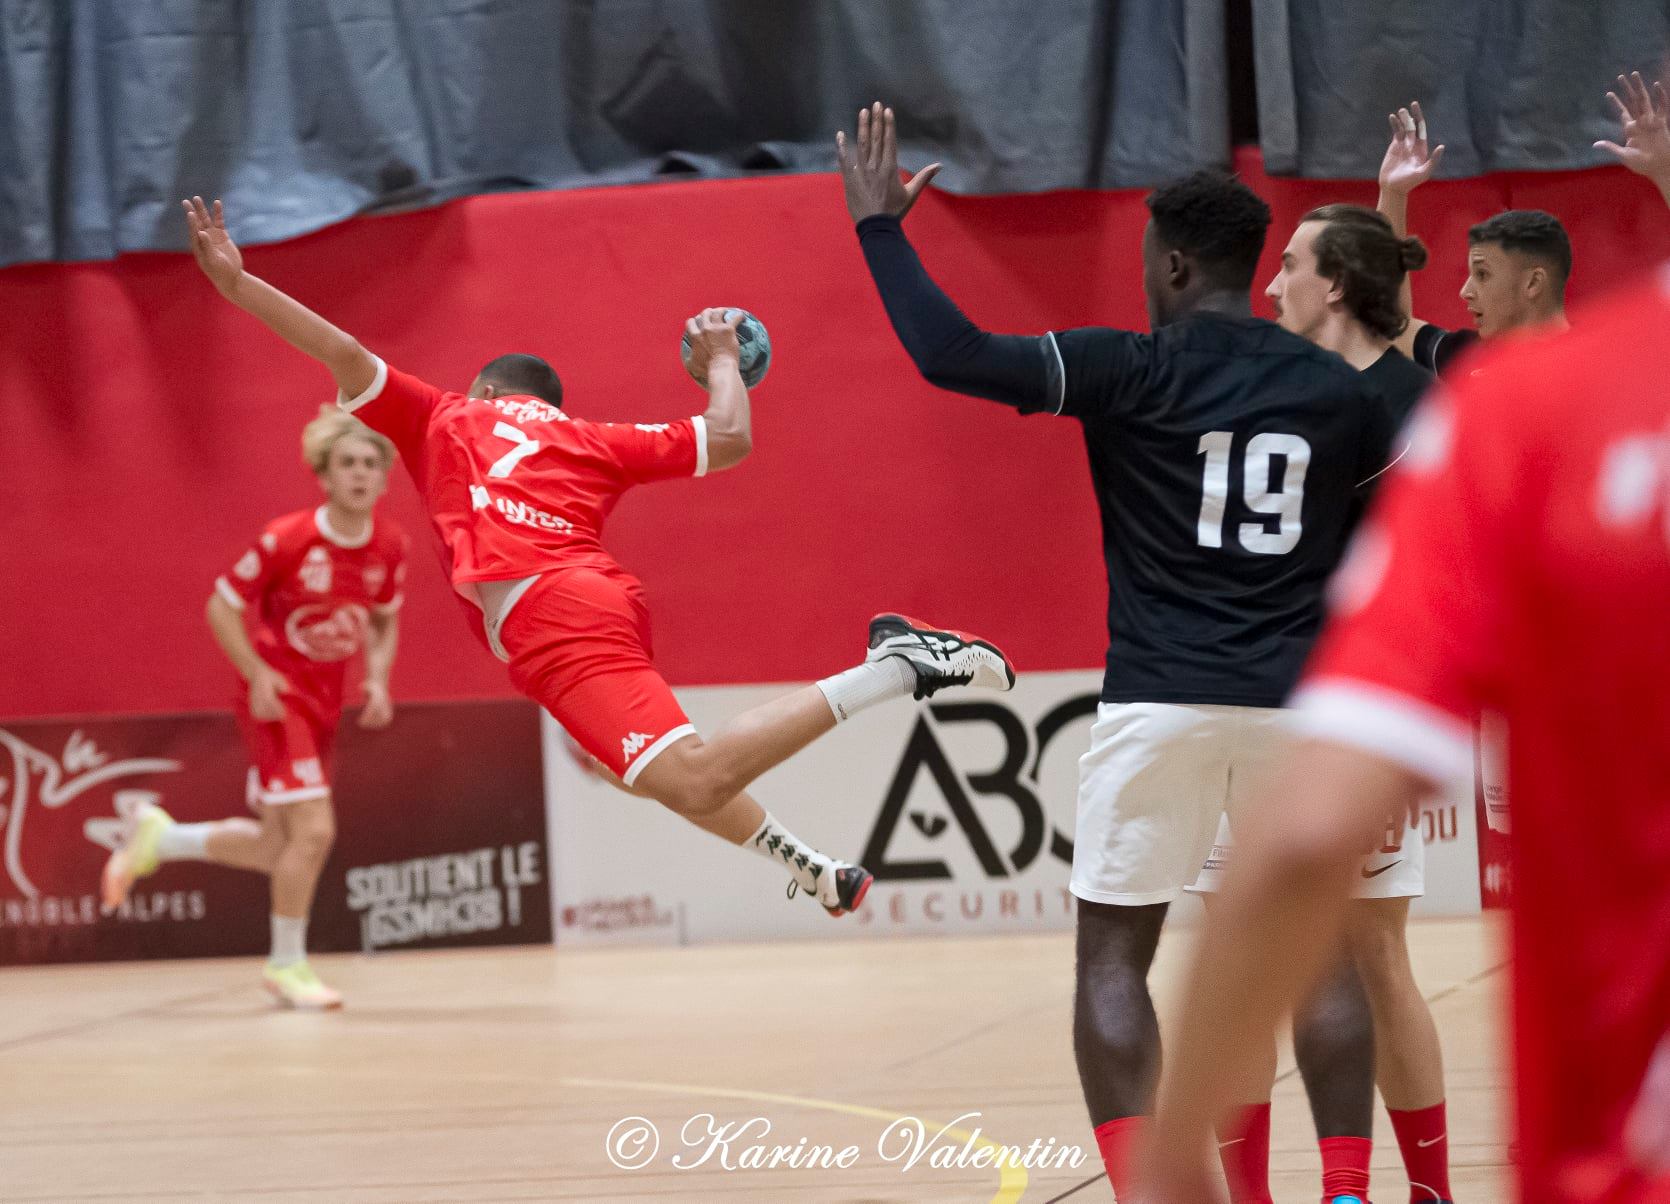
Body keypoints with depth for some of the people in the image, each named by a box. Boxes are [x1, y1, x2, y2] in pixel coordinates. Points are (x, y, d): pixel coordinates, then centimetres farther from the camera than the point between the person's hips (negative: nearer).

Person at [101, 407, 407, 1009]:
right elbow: (222, 606, -10)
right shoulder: (286, 540, -19)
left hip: (325, 703, 7)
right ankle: (286, 964, 1)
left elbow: (386, 619, 14)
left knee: (280, 849, 9)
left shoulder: (389, 546, -3)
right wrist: (258, 675, -20)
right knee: (313, 829, -17)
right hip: (277, 699, -7)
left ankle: (159, 838, 31)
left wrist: (378, 678, -3)